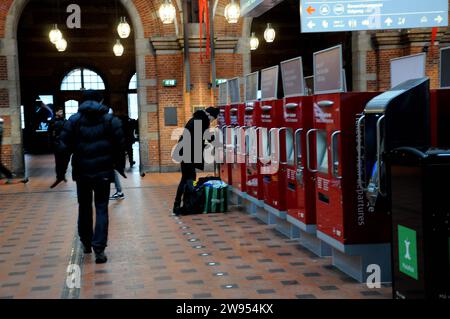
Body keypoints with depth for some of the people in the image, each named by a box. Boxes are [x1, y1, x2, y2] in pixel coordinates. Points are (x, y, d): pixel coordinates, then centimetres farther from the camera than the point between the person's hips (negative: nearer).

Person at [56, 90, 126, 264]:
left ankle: (86, 243, 30)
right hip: (103, 171, -1)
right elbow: (120, 145, 0)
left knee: (84, 207, 18)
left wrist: (61, 172, 4)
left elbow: (64, 148, -2)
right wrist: (120, 166, 13)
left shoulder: (73, 120, 1)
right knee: (101, 209, 2)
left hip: (82, 172, 1)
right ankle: (99, 248, -9)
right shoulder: (111, 120, 2)